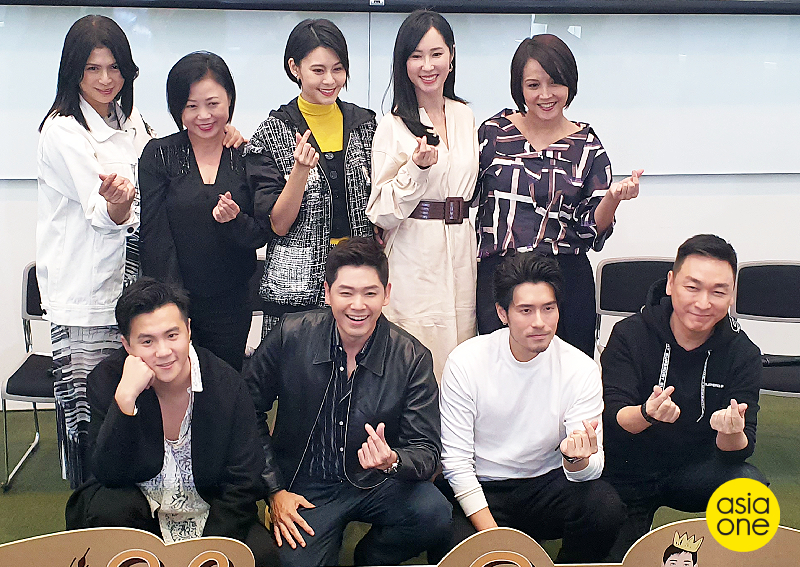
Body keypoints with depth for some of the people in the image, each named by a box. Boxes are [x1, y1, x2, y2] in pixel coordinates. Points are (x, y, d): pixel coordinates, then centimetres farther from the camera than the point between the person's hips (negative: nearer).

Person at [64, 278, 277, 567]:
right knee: (108, 508, -32)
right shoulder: (107, 379, -10)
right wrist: (125, 397, -31)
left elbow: (243, 485, -9)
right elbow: (108, 475, -19)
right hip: (139, 508, 0)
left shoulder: (227, 384, -12)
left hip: (209, 515, 0)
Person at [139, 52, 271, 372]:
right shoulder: (159, 155, -1)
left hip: (231, 306, 2)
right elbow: (155, 237, -5)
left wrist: (235, 221, -21)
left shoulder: (247, 156, 2)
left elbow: (262, 234, 2)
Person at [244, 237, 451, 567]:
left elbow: (427, 451, -9)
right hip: (305, 488, 0)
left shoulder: (412, 359, -10)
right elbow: (248, 410, 2)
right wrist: (273, 490, -2)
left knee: (435, 515, -26)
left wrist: (393, 462, -33)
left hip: (375, 484, 1)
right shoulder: (291, 336, -9)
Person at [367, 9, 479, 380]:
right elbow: (381, 213, -8)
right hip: (414, 262, -5)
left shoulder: (466, 117, 10)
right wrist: (418, 168, -20)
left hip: (462, 255, 5)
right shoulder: (393, 126, -5)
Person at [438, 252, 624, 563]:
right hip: (482, 490, -2)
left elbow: (593, 466, -9)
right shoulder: (465, 361, -11)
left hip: (548, 483, 2)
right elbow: (456, 460, -9)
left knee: (606, 508, -28)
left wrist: (578, 461, -36)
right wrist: (493, 536, -19)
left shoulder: (581, 369, -8)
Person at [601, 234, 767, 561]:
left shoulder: (743, 355, -9)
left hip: (694, 472, 1)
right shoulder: (630, 335, -13)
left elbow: (739, 449, -14)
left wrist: (732, 433, -40)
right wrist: (646, 413, -45)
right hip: (627, 475, 0)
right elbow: (612, 416, -21)